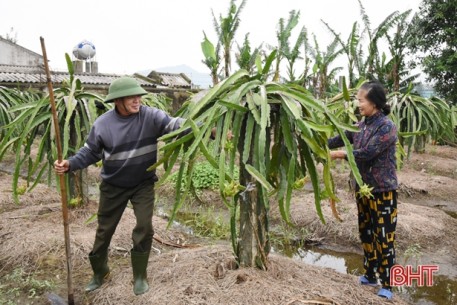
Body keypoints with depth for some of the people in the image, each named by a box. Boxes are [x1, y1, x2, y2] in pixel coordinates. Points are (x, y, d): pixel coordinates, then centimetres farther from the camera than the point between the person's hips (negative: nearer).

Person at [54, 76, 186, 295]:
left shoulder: (150, 116, -17)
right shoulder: (102, 124, -13)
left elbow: (176, 125, -27)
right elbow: (90, 152, -2)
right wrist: (70, 164, -19)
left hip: (143, 184, -1)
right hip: (113, 186, 2)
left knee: (144, 227, -5)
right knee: (104, 230, 14)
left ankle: (139, 276, 19)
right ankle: (99, 272, 40)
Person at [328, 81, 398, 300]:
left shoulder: (386, 127, -17)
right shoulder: (361, 126, 5)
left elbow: (366, 153, -23)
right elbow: (339, 139, 6)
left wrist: (338, 155, -17)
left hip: (383, 190, -7)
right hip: (363, 188, 7)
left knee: (384, 238, 1)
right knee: (366, 233, 16)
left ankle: (386, 286, 13)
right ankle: (370, 275, 32)